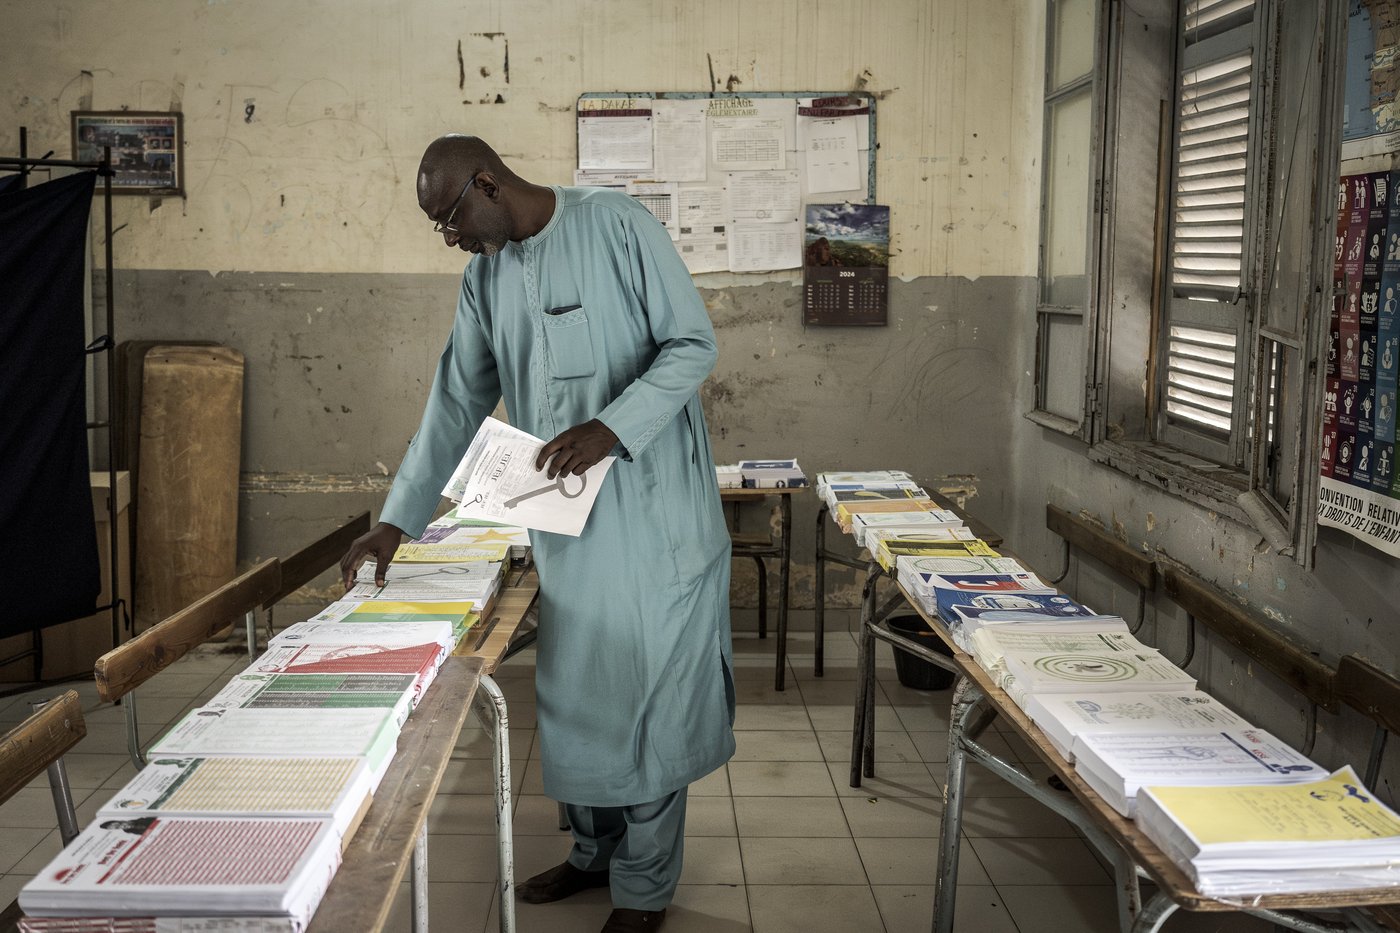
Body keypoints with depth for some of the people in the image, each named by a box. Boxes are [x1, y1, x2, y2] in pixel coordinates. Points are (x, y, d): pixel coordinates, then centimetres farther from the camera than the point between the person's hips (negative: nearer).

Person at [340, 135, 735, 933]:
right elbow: (457, 404, 11)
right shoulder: (485, 277, 8)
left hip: (654, 508, -6)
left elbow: (694, 344, -11)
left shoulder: (618, 226, -11)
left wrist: (611, 429, -24)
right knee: (575, 689, 13)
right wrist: (397, 522, 8)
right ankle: (596, 851, 33)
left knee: (651, 692, 1)